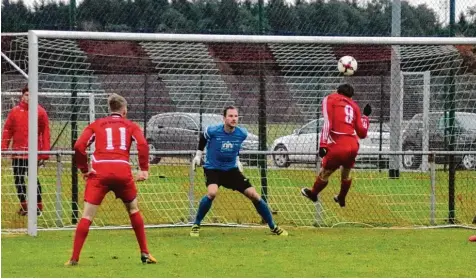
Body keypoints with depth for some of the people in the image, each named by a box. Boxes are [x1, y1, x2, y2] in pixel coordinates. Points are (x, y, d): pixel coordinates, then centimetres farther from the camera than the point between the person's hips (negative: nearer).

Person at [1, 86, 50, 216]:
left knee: (34, 179, -6)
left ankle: (38, 206, 4)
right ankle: (24, 206, 19)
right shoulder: (15, 111, 6)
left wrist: (45, 153, -6)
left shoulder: (40, 112, -1)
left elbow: (45, 132, -2)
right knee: (18, 180, 7)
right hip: (18, 152, 3)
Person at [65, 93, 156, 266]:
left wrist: (84, 169, 9)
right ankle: (145, 253, 23)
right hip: (123, 171, 1)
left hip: (99, 172, -1)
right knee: (133, 209, 23)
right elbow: (143, 144, -2)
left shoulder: (96, 125, 19)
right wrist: (144, 170, -1)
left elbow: (79, 146, 3)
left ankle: (74, 258, -7)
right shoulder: (130, 126, 18)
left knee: (87, 215, 1)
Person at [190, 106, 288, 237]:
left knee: (254, 195, -3)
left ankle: (273, 227, 13)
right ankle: (196, 225, -15)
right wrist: (198, 154, 11)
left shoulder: (242, 134, -10)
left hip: (231, 169, 4)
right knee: (212, 193, -33)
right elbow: (203, 137, 6)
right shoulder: (213, 131, -19)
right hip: (212, 168, -4)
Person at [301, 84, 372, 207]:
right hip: (353, 146, 5)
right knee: (346, 174, 29)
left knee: (325, 173, 16)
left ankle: (313, 194, 35)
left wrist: (323, 145, -14)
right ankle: (341, 199, 46)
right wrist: (365, 116, 30)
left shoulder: (330, 99, 8)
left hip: (337, 147, -5)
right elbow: (362, 133, 14)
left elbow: (327, 123, -8)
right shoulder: (354, 106, 19)